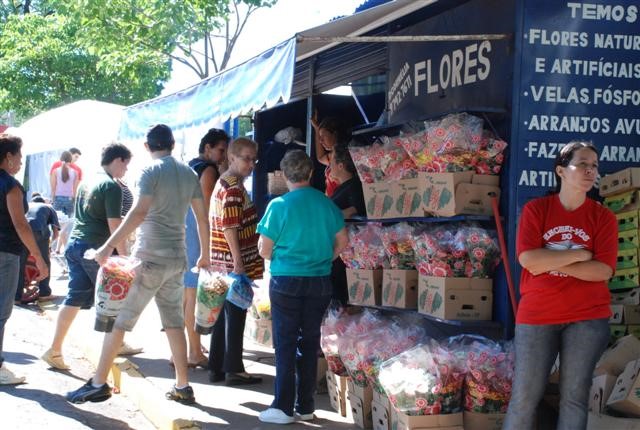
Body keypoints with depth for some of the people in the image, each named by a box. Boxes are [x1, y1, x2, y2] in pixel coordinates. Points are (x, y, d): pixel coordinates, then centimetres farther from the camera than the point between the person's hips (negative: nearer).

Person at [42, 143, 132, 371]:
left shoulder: (88, 182, 16)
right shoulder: (112, 186, -10)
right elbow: (114, 225, -15)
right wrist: (124, 257, -13)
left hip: (74, 243, 8)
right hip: (95, 248, -8)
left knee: (75, 298, 6)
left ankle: (55, 350, 0)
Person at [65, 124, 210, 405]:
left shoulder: (151, 171, -9)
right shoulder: (189, 174, 11)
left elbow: (139, 212, -22)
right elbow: (202, 218, 13)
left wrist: (109, 246, -24)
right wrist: (205, 255, 23)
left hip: (150, 258, -6)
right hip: (177, 259, 6)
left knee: (118, 318, 0)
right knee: (174, 321, 12)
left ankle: (99, 383, 1)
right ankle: (182, 387, 14)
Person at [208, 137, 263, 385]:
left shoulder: (224, 183, 16)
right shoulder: (234, 188, -15)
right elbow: (230, 229, -20)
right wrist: (239, 264, -20)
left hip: (223, 264, 10)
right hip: (233, 262, -10)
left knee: (224, 314, 13)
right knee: (235, 314, -2)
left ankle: (216, 368, 18)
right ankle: (234, 370, 4)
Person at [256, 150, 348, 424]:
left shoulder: (279, 205, -10)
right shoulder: (327, 204, 2)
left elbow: (265, 250, -6)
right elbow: (342, 241, 10)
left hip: (286, 281, -3)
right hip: (320, 281, 3)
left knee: (285, 343, 3)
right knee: (310, 342, 10)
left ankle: (284, 407, 2)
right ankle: (305, 406, 15)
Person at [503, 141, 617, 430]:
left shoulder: (603, 217, 2)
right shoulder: (535, 209, 0)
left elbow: (604, 270, -9)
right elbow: (528, 259, -13)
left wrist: (551, 262, -13)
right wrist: (579, 254, -11)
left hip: (587, 318, 1)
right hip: (537, 316, -1)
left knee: (575, 397, 6)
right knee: (524, 396, 2)